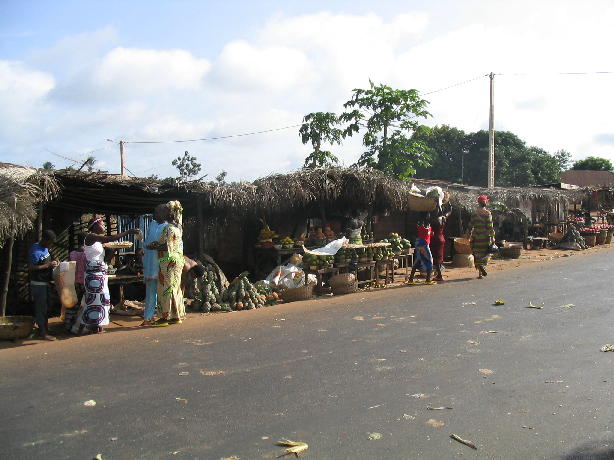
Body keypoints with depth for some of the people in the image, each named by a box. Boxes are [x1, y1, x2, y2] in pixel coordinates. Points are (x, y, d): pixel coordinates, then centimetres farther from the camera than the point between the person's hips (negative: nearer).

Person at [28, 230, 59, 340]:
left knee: (45, 307, 16)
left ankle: (45, 329, 26)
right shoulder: (36, 250, -19)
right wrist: (48, 265, -22)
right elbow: (31, 268, -24)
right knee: (41, 307, -3)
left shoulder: (45, 248, 9)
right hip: (38, 284, -9)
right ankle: (43, 333, 2)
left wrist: (53, 263, 5)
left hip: (45, 282, 9)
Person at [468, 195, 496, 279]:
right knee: (485, 253, 8)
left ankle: (480, 273, 6)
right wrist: (492, 236, -7)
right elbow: (490, 226, -10)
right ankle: (482, 265, -18)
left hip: (476, 237, 3)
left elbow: (471, 225, 7)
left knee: (477, 254, 7)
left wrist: (470, 234, 18)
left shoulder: (474, 214, 4)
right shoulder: (487, 213, -7)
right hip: (485, 237, -3)